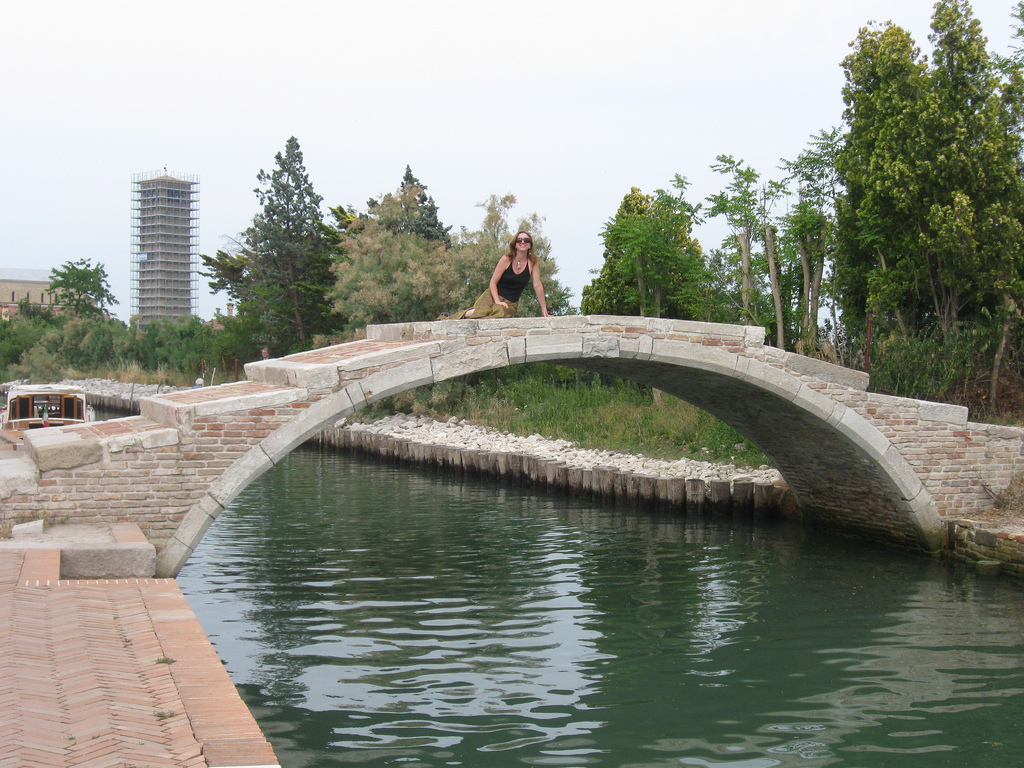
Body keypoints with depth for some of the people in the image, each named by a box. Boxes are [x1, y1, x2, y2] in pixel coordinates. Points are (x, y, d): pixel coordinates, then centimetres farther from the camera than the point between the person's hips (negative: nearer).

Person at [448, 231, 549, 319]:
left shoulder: (533, 263, -2)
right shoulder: (506, 259, -5)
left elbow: (537, 286, -2)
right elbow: (493, 282, -4)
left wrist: (544, 311, -5)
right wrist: (497, 301, -17)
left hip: (511, 303, 2)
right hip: (493, 296, -2)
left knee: (501, 312, -35)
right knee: (482, 312, -36)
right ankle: (465, 314, -3)